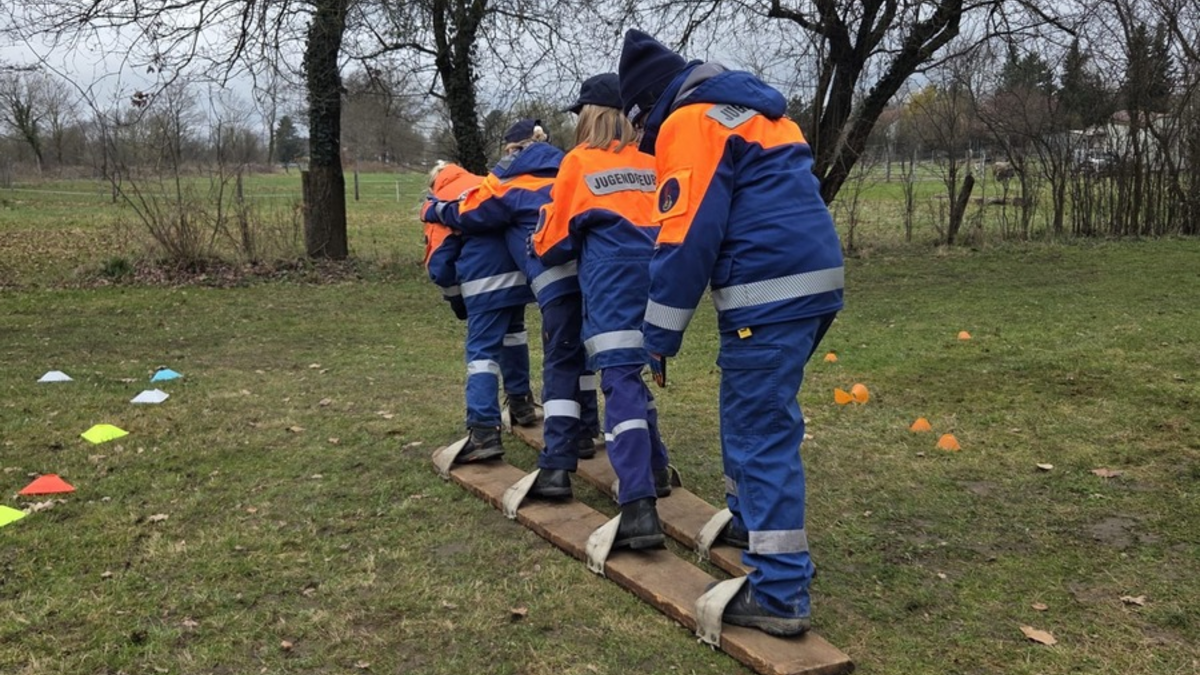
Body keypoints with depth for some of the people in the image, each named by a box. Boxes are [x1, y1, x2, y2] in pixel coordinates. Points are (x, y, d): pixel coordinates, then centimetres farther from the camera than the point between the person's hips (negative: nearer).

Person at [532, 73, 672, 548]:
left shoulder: (580, 161, 4)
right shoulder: (650, 162, 16)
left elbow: (556, 234, 9)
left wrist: (542, 249, 29)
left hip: (611, 282, -5)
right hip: (653, 276, 6)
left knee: (621, 383, -11)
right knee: (630, 373, 21)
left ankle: (639, 507, -20)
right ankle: (654, 470, 30)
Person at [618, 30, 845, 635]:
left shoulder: (691, 121, -6)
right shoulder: (751, 108, 23)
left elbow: (686, 238, -14)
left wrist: (658, 338, -9)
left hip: (770, 296, -9)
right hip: (809, 283, 10)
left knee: (763, 433, -7)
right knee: (747, 412, 23)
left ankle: (780, 595, -4)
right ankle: (748, 521, 41)